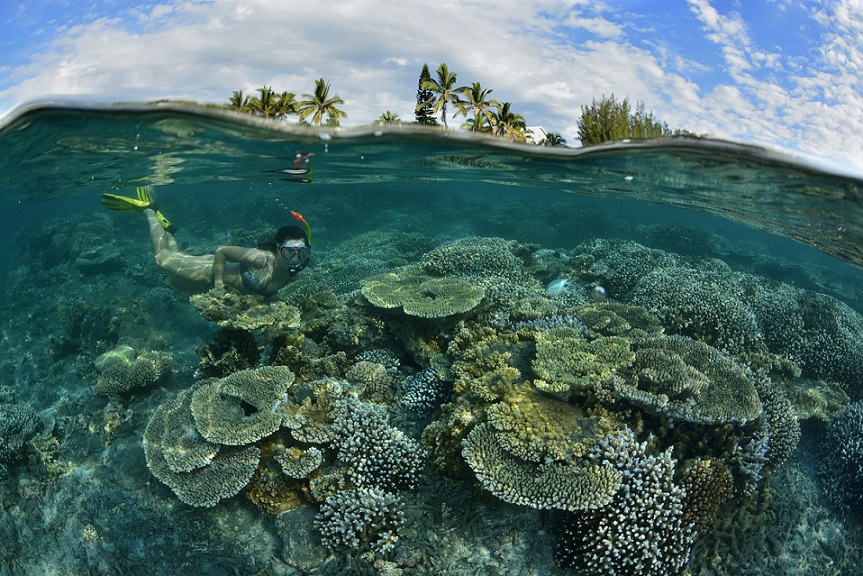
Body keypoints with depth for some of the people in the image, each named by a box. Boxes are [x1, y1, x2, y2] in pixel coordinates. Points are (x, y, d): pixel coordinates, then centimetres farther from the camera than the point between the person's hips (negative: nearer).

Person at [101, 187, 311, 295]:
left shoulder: (292, 274, -18)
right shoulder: (262, 259, -39)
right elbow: (221, 250, -28)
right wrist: (218, 283, -27)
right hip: (211, 269, -6)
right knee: (163, 258, 14)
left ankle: (164, 226, 45)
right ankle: (149, 210, 25)